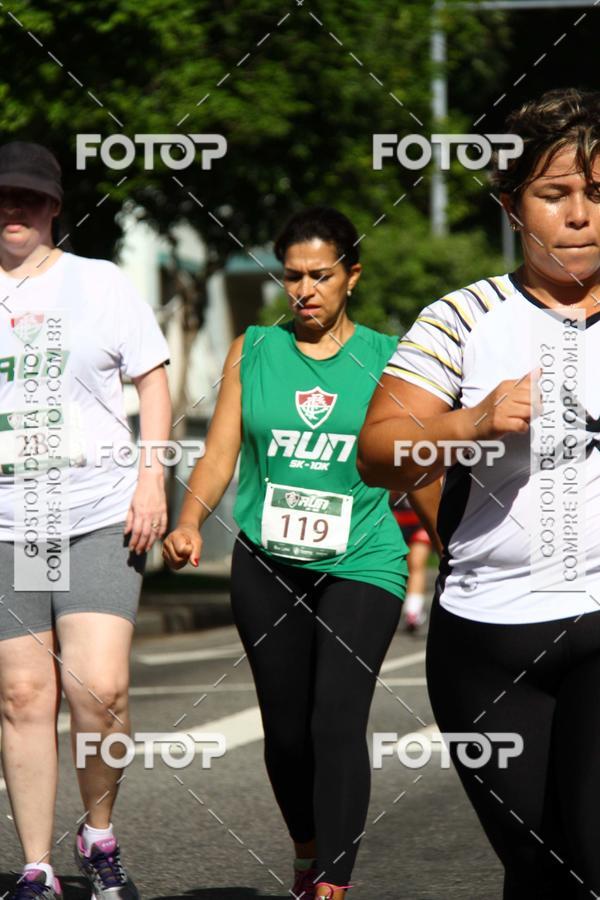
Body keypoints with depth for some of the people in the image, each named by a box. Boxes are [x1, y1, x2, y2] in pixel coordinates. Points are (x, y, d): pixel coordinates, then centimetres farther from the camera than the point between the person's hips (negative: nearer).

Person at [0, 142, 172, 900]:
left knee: (99, 688, -12)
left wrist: (151, 480, -4)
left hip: (100, 517, -1)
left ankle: (99, 837, 11)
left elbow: (153, 381, 7)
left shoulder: (101, 283, 6)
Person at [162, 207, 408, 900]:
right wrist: (189, 523, -12)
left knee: (337, 722, -15)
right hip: (267, 566, 3)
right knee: (285, 730, 9)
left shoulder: (386, 358, 3)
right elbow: (220, 454, 5)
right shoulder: (253, 352, 7)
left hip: (360, 564, -2)